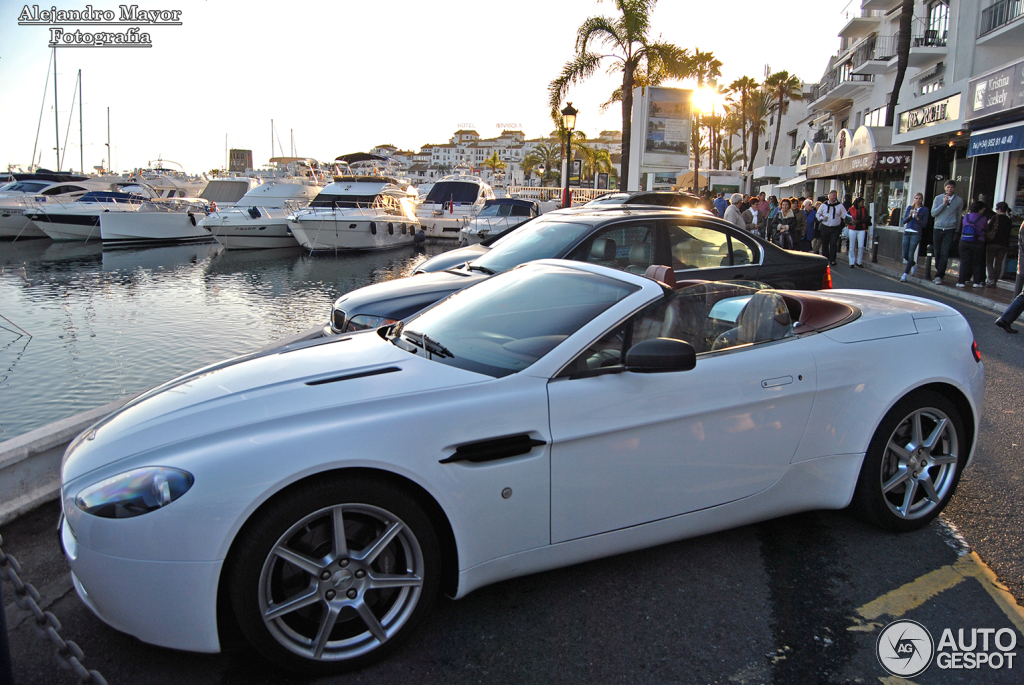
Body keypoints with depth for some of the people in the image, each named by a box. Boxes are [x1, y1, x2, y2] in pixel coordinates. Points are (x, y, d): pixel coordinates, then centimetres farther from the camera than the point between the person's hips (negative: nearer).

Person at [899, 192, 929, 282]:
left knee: (910, 255, -9)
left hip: (916, 234, -4)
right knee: (905, 255, 7)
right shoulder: (909, 208, 12)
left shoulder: (924, 209, 2)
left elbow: (924, 224, -1)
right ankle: (914, 265, 38)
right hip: (907, 233, 4)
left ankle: (905, 275, -7)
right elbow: (904, 221, 8)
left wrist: (917, 217, -14)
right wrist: (910, 215, -9)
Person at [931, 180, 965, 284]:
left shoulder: (959, 200, 5)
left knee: (945, 254, -9)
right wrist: (943, 204, -12)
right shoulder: (938, 198, 5)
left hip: (950, 230, -1)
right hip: (937, 229, 2)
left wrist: (956, 231, 14)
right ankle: (940, 273, 17)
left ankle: (939, 276, -8)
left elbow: (959, 216, 13)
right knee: (937, 253, 5)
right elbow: (933, 213, -3)